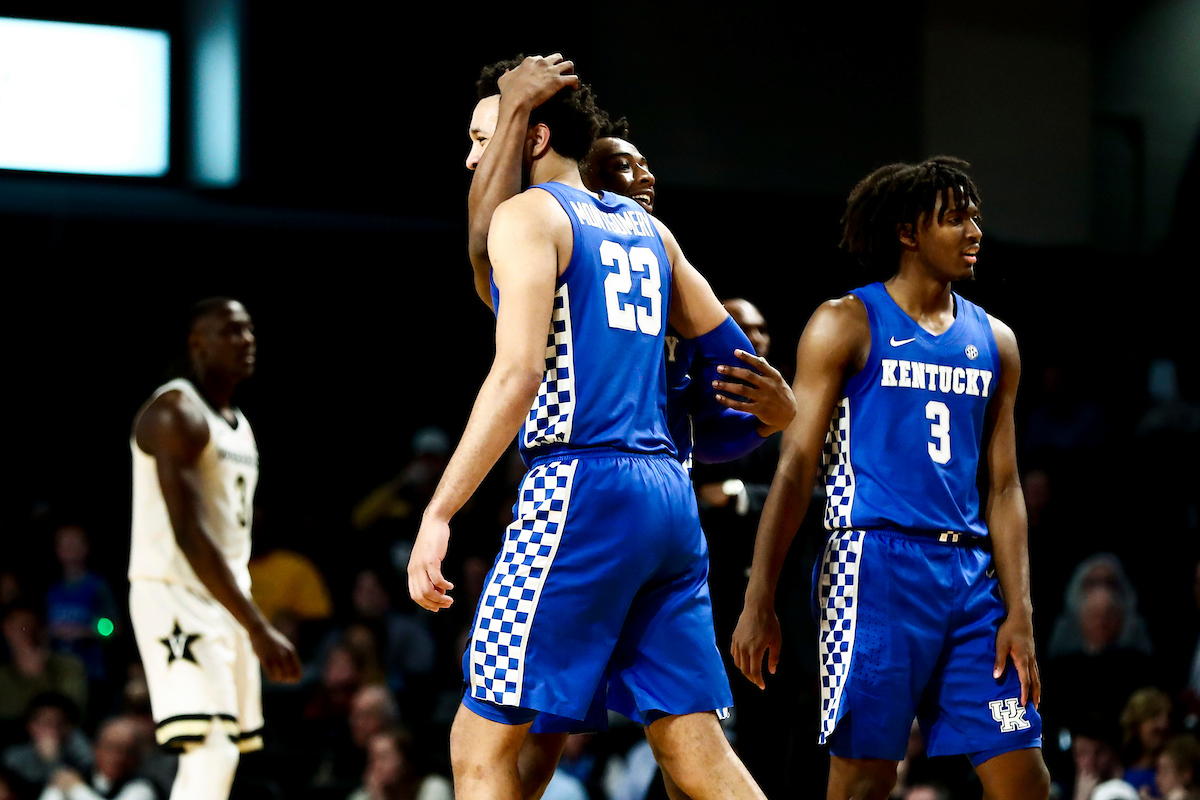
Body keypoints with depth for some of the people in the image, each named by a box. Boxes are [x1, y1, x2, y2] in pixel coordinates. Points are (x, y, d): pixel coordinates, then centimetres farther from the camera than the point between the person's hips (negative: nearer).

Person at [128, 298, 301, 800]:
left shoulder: (237, 425, 17)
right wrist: (257, 628, -27)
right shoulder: (176, 413, -14)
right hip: (176, 595, -10)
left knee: (218, 759, 11)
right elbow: (187, 534, -23)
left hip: (226, 599, 10)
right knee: (212, 755, -20)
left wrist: (251, 626, 19)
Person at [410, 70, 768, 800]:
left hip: (580, 488, -7)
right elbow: (735, 357, 24)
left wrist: (439, 513, -17)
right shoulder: (646, 228, 20)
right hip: (668, 494, 7)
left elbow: (518, 375, -14)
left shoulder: (527, 215, -2)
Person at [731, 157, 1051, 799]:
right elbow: (796, 465, -4)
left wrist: (1019, 615, 4)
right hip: (876, 568, -5)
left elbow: (1003, 488, 15)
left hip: (971, 576, 5)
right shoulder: (846, 325, 0)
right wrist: (759, 603, -10)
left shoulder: (994, 341, 16)